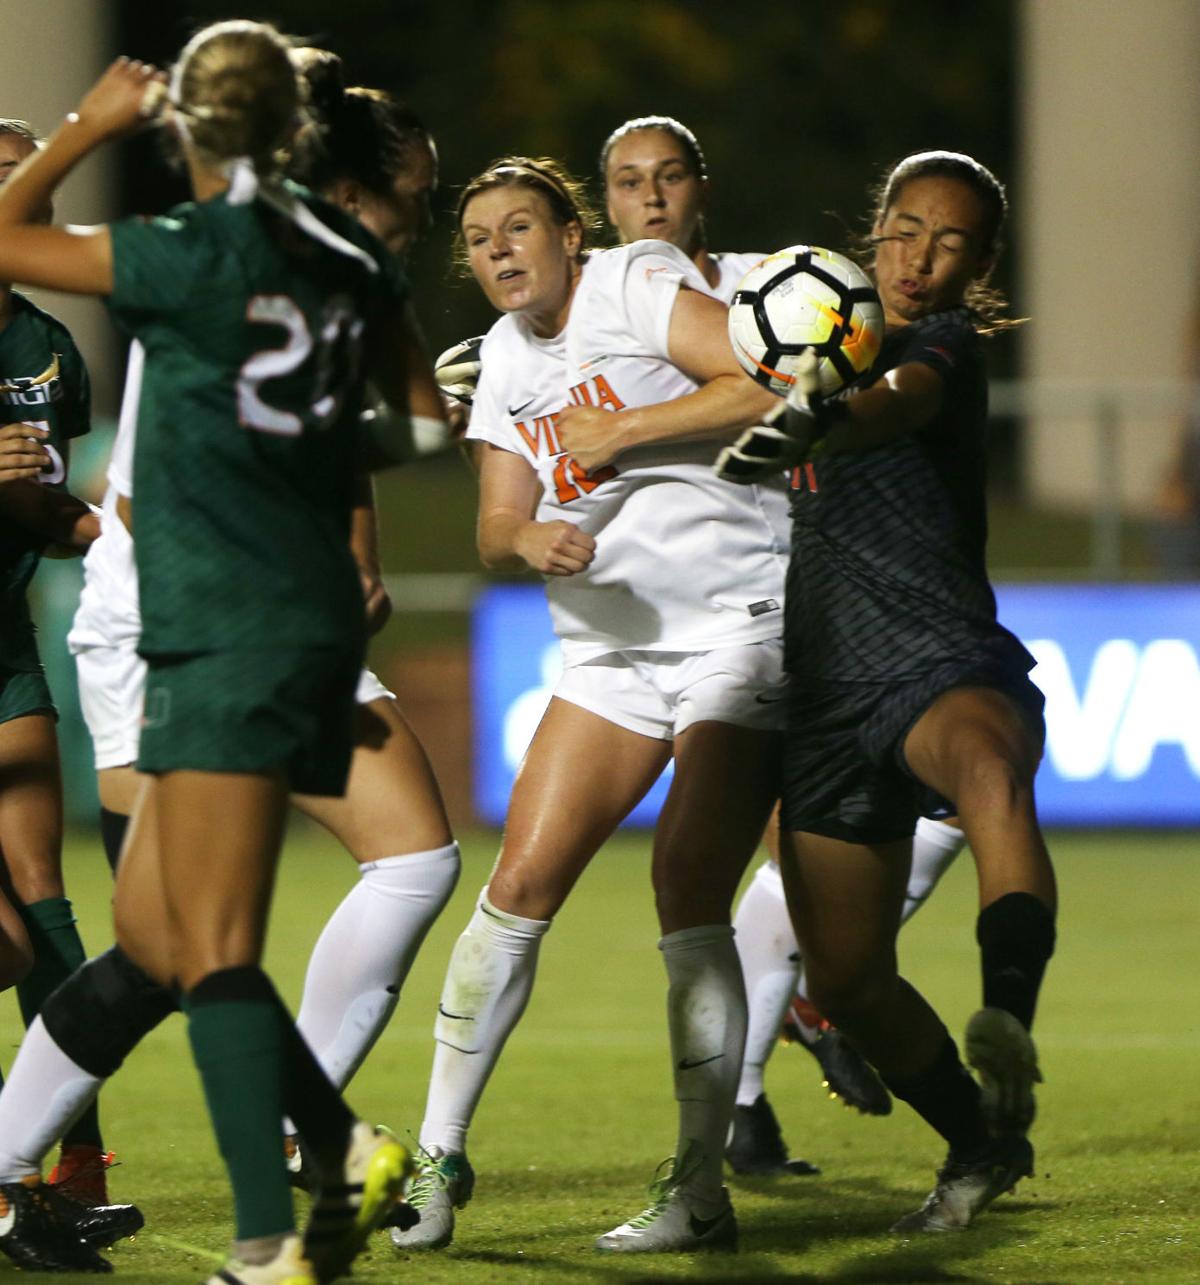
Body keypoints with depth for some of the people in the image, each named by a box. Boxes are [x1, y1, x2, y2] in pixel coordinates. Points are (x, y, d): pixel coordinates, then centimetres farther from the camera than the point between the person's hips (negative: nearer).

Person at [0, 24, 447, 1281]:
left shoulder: (196, 253, -13)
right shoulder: (350, 257, 8)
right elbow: (424, 423, 20)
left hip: (225, 631, -8)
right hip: (314, 621, 8)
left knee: (212, 951, -7)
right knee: (148, 924, 15)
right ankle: (341, 1145, 11)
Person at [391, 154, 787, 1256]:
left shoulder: (637, 283, -6)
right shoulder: (506, 359, 13)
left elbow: (771, 383, -19)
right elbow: (496, 529, 10)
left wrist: (623, 430, -17)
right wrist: (528, 540, -13)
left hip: (739, 620, -6)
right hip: (614, 647, 6)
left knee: (688, 901, -12)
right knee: (522, 882, -3)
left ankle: (700, 1190, -4)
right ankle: (440, 1154, 5)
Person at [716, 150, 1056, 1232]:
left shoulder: (944, 344, -5)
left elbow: (903, 399, -30)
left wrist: (820, 422, -54)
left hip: (943, 657, -7)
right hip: (830, 692, 7)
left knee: (991, 771, -43)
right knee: (847, 980, 6)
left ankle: (1009, 1023, -63)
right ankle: (983, 1144, 29)